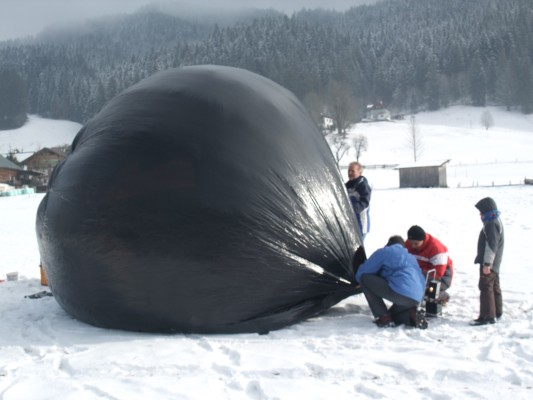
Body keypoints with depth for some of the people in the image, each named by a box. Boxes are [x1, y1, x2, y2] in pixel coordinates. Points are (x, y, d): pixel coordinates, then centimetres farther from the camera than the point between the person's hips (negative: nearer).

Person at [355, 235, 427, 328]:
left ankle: (383, 318, 3)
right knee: (391, 316, 33)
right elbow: (422, 282, 27)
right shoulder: (411, 258, 30)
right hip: (416, 299, 8)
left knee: (364, 279, 9)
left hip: (399, 292, -8)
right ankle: (413, 314, 2)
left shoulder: (384, 252, 11)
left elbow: (361, 274, 10)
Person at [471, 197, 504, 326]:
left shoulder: (491, 224, -21)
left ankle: (487, 316, -5)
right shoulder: (496, 221, 14)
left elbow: (491, 246, -25)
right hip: (494, 264, 11)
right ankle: (497, 312, 29)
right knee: (494, 287, 18)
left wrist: (487, 264, -24)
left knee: (486, 287, -8)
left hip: (489, 263, -11)